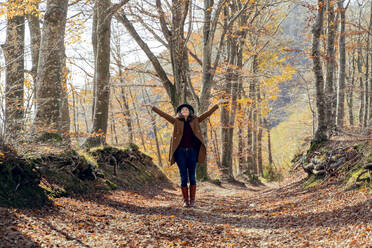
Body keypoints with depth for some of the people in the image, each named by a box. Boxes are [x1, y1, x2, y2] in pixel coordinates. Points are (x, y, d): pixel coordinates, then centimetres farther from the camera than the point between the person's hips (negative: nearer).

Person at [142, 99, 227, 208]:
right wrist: (152, 107, -2)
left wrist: (217, 104, 3)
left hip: (192, 152, 1)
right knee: (183, 177, 2)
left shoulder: (195, 121, 9)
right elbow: (163, 114, 3)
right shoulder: (176, 121, 7)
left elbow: (208, 113, 8)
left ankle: (192, 200, 8)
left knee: (192, 176, 2)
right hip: (181, 152, 0)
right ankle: (185, 201, 8)